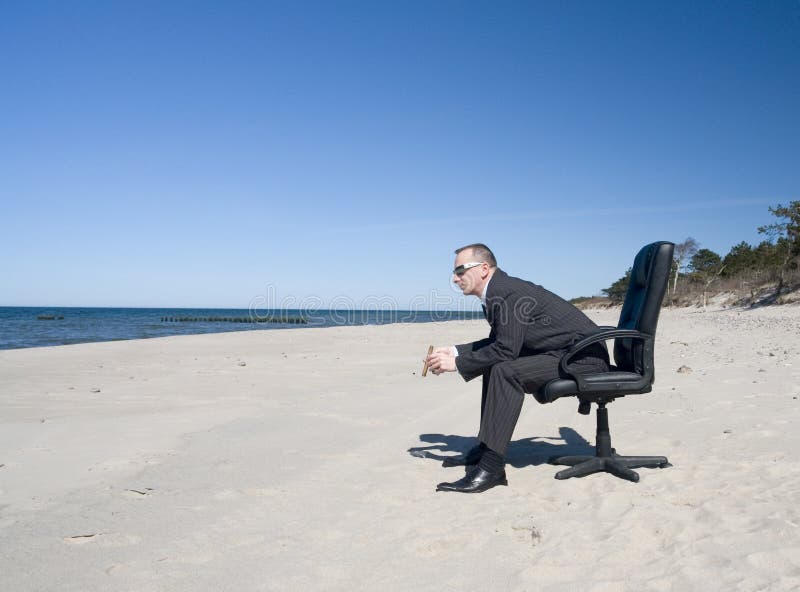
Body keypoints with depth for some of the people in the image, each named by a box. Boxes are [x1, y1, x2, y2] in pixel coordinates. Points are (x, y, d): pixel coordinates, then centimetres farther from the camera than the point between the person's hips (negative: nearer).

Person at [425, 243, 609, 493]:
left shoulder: (506, 291, -20)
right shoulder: (496, 291, 11)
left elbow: (506, 348, -24)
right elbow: (497, 343, 19)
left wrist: (456, 363, -16)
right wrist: (454, 351, 8)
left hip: (584, 357, -11)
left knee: (505, 371, -27)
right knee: (494, 364, 15)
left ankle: (491, 467, -24)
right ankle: (486, 447, 18)